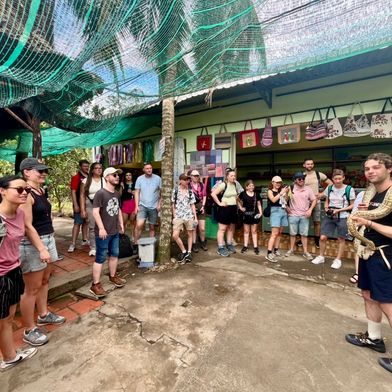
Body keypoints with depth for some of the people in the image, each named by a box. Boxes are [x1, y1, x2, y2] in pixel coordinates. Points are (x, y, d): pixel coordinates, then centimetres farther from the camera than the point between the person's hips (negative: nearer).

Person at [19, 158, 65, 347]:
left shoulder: (41, 191, 9)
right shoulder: (27, 195, -19)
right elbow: (28, 226, -22)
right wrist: (41, 249, -23)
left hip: (48, 239, 9)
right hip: (32, 244, -9)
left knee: (44, 281, 21)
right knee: (32, 288, 4)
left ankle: (44, 315, 39)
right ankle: (29, 330, 21)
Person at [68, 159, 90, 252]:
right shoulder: (76, 177, -7)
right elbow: (73, 192, -12)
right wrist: (75, 205, -19)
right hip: (79, 204, -6)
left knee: (86, 222, 13)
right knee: (77, 223, -6)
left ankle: (84, 240, 24)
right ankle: (73, 244, -1)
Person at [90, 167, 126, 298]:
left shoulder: (117, 194, 10)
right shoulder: (100, 193, -15)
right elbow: (95, 211, -19)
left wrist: (121, 223, 16)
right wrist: (101, 228, -22)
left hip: (115, 231, 8)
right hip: (103, 232, -8)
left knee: (114, 255, 18)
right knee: (100, 258, 1)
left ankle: (113, 276, 37)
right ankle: (95, 285, 13)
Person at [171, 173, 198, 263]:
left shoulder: (190, 192, 6)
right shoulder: (175, 190, 3)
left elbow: (192, 205, 8)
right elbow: (173, 204, 7)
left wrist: (195, 217, 3)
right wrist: (174, 216, 2)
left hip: (189, 216, 1)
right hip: (178, 216, -1)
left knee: (190, 234, 6)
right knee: (175, 235, -9)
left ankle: (189, 252, 22)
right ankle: (184, 251, 10)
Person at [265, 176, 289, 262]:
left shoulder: (281, 191, 16)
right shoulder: (270, 191, 3)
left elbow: (286, 201, 12)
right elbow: (273, 200, -14)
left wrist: (286, 193, -1)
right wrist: (281, 193, -13)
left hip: (283, 212, 6)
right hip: (276, 211, -6)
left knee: (279, 233, 9)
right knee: (274, 233, -12)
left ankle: (276, 250, 21)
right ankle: (269, 254, -12)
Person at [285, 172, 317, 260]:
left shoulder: (308, 189, 1)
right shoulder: (290, 188, -2)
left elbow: (314, 200, 5)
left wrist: (310, 210, -5)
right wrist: (287, 207, -2)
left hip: (304, 216, 1)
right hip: (293, 215, 0)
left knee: (304, 234, 5)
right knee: (293, 233, 9)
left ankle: (305, 252, 15)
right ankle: (291, 250, 20)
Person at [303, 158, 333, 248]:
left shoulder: (319, 174, 1)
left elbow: (330, 183, 5)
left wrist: (323, 194, -2)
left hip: (316, 201, 0)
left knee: (317, 221, 6)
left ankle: (317, 240, 20)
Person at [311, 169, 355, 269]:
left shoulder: (349, 189, -7)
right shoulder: (329, 188, 4)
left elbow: (352, 205, -3)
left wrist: (339, 210, -15)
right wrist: (326, 208, -7)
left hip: (343, 217, -3)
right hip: (329, 217, 3)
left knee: (341, 239, 8)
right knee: (323, 237, 1)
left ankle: (338, 260, 24)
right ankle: (321, 257, 19)